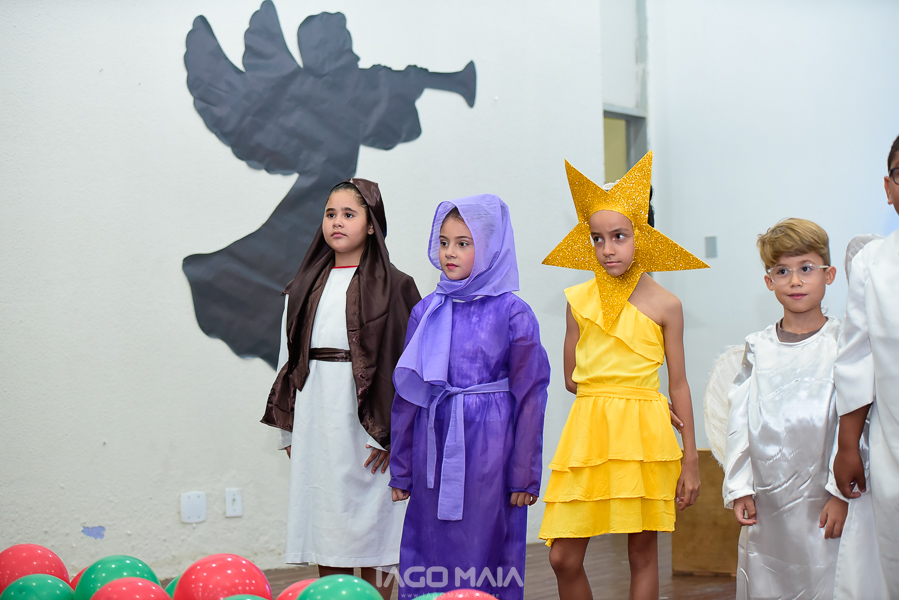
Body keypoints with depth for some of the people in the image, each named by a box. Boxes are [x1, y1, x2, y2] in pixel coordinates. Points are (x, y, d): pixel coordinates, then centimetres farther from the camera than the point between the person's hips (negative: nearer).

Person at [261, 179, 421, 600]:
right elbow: (289, 357, 16)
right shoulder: (306, 287, 13)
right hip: (314, 423, 4)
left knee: (367, 533, -2)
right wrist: (288, 431, 11)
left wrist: (392, 433, -11)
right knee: (325, 535, 7)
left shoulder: (392, 287, -1)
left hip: (364, 423, -4)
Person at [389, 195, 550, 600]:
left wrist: (525, 474, -4)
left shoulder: (512, 313, -3)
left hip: (489, 443, -3)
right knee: (429, 554, 7)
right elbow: (407, 393, 11)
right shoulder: (426, 312, 7)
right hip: (434, 443, 4)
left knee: (485, 551, 2)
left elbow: (529, 395, -2)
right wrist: (400, 469, 11)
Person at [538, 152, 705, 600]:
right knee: (563, 558, -2)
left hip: (643, 435, -2)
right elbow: (572, 379, 10)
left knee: (642, 553, 6)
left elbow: (678, 386, 2)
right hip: (588, 432, 2)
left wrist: (690, 462, 2)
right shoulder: (578, 300, 5)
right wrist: (623, 389, 4)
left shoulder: (664, 305, -1)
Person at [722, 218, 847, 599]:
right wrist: (739, 487, 2)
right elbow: (740, 421, 8)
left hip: (824, 500, -3)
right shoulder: (758, 348, 8)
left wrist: (843, 493, -11)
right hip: (767, 501, 3)